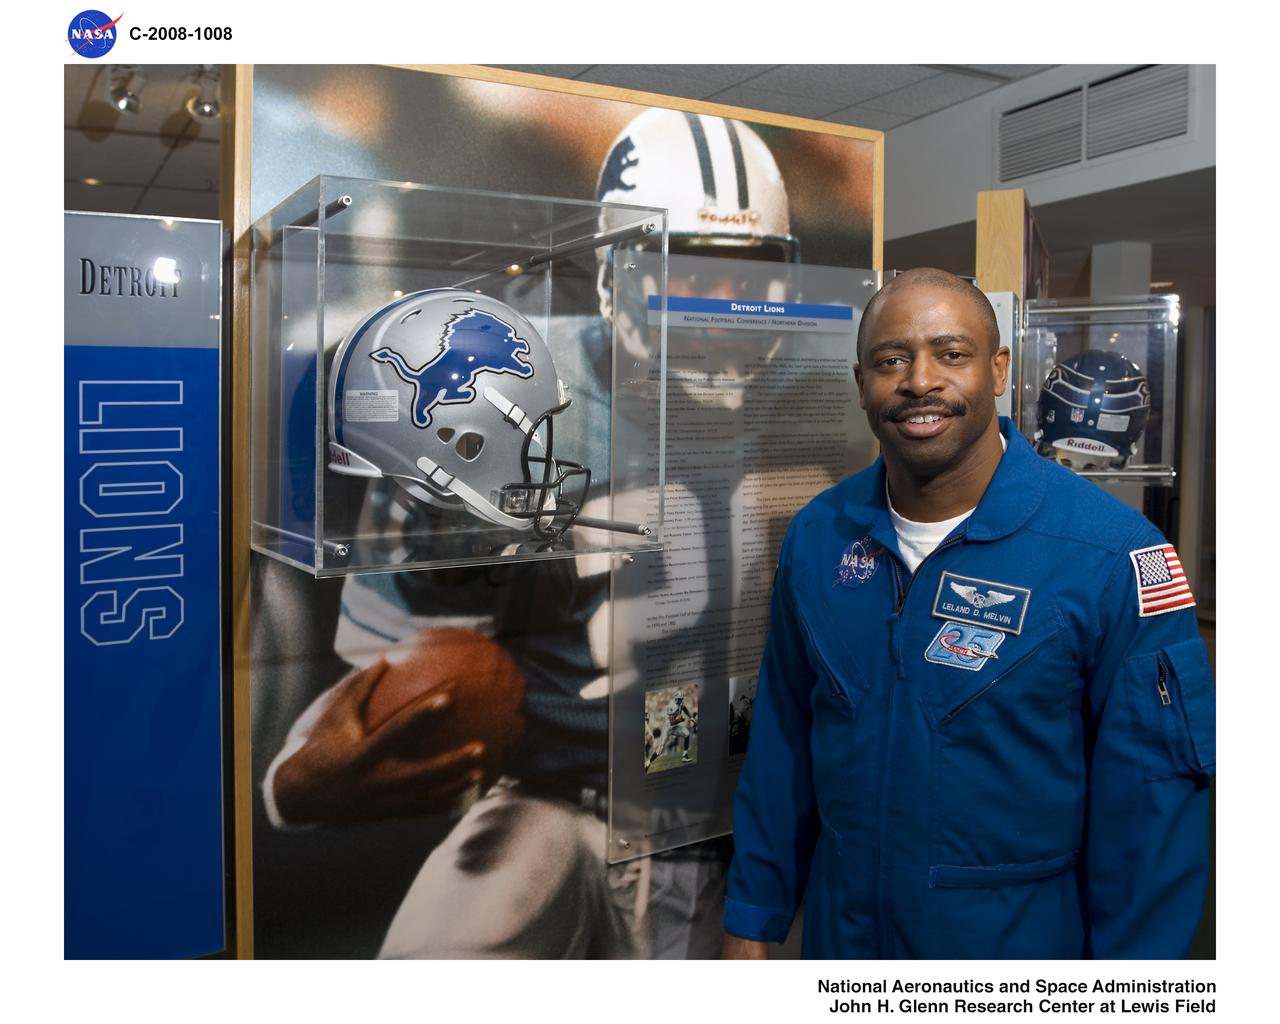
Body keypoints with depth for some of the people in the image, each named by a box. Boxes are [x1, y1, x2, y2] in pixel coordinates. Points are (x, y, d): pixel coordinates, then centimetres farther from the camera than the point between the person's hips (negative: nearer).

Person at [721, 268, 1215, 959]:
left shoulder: (1112, 554, -19)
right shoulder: (815, 537, -5)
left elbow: (1149, 800, -14)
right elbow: (781, 747, 1)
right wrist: (751, 922, 4)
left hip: (1024, 938, -3)